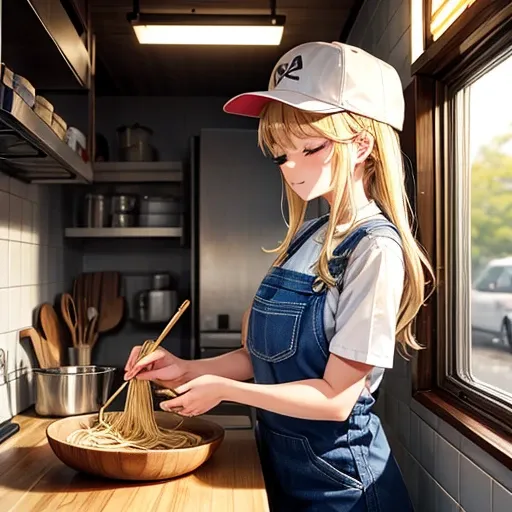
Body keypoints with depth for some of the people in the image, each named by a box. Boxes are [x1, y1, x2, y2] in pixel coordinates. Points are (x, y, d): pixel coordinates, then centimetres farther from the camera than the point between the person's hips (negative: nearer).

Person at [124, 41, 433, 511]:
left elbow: (334, 398, -22)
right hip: (281, 459, 7)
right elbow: (268, 355, 6)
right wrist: (188, 369, -5)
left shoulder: (376, 249, -21)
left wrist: (223, 388, -15)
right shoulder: (306, 237, 3)